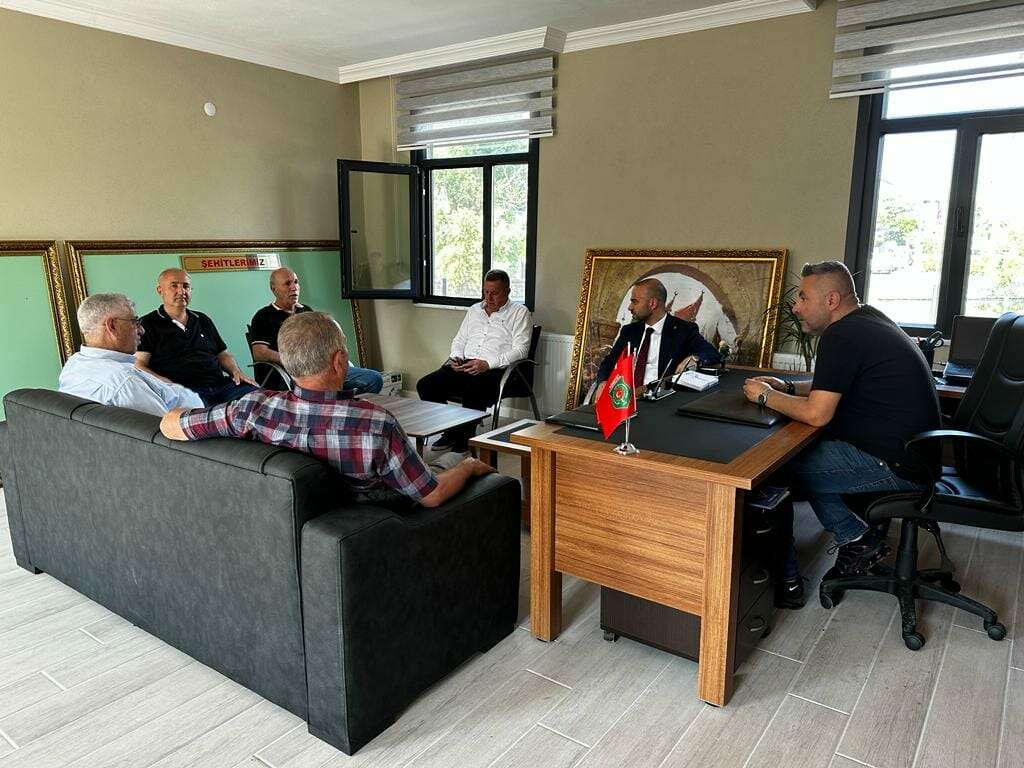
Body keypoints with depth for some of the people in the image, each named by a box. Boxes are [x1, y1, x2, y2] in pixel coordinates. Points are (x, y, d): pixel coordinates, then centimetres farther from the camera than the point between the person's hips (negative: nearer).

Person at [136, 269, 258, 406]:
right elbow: (138, 366, -2)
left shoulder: (203, 321, 27)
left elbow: (223, 354, 31)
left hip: (221, 383, 6)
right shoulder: (148, 324, 9)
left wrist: (236, 372, 8)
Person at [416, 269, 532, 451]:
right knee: (425, 385, -15)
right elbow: (459, 339, 28)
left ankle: (462, 439, -16)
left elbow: (520, 349, -6)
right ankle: (449, 432, -4)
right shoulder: (474, 310, 25)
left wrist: (487, 364, -17)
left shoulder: (519, 313, 6)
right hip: (464, 367, 6)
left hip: (494, 370, -6)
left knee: (472, 392, -37)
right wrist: (455, 358, 3)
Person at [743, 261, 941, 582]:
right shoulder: (868, 318, 12)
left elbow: (816, 414, -21)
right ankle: (860, 538, 13)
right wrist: (786, 387, 12)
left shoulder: (841, 336, -19)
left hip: (896, 466, -10)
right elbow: (834, 387, 24)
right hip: (914, 450, 10)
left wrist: (766, 396, -6)